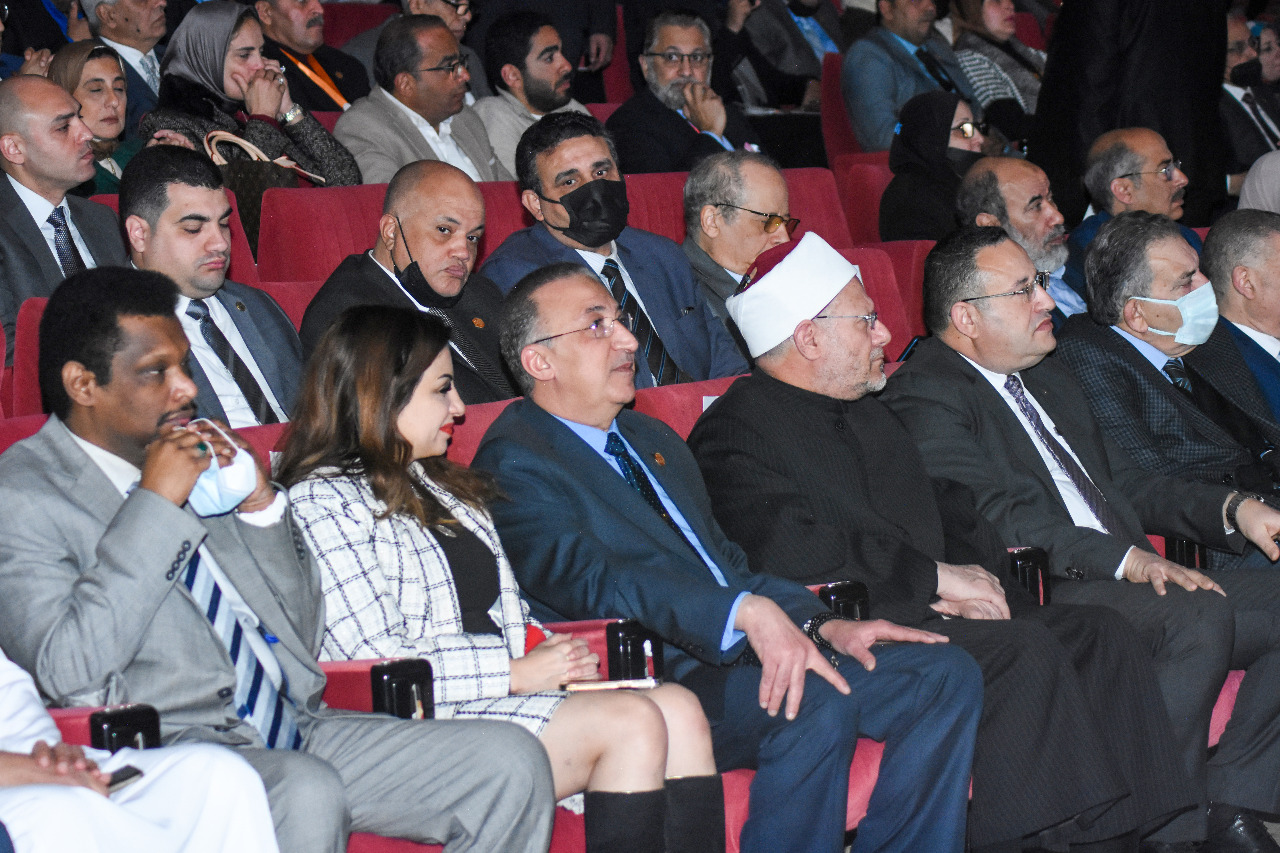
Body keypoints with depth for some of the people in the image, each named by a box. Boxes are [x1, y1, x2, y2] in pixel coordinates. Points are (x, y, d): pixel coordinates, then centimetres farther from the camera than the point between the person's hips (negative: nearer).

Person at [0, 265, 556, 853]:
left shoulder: (201, 459, 19)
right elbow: (69, 673, -18)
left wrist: (261, 506, 4)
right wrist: (155, 503, -14)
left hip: (295, 730, 7)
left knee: (509, 760, -11)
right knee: (305, 792, -38)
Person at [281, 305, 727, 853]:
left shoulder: (442, 487, 25)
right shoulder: (322, 501, -5)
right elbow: (375, 664, -14)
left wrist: (550, 650, 1)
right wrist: (514, 673, -12)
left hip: (510, 692, 9)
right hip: (424, 725, -8)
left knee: (679, 708, -16)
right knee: (632, 721, -25)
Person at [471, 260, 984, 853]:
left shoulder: (652, 441, 24)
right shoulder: (513, 464, -5)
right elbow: (596, 582, -21)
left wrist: (821, 625, 2)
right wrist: (747, 611, -33)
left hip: (744, 656, 9)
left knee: (945, 673, -6)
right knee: (817, 701, -34)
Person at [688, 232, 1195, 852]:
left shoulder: (867, 412, 26)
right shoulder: (736, 429, -5)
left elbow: (950, 514, 25)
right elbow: (784, 550, -21)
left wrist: (975, 579, 1)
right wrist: (933, 576, -17)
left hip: (931, 612, 9)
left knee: (1100, 633, -10)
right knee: (1025, 650, -28)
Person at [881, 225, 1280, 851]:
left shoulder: (1047, 376, 25)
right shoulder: (924, 395, -5)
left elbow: (1124, 483, 26)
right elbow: (1000, 519, -17)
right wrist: (1129, 559, -23)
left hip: (1124, 582, 9)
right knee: (1198, 611, -31)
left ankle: (1226, 800, -7)